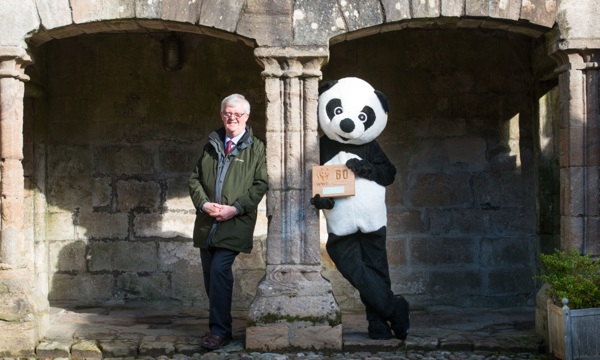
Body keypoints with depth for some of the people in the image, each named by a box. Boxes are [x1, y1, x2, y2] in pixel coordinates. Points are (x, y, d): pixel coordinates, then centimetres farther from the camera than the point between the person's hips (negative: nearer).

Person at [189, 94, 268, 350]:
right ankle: (219, 324, 23)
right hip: (207, 223, 5)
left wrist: (235, 208, -14)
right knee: (210, 274, 8)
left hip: (235, 223, -5)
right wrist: (203, 203, -5)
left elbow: (260, 184, -4)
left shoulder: (256, 148, 2)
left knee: (219, 270, -17)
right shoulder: (211, 145, 15)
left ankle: (220, 331, -11)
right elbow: (195, 179, 13)